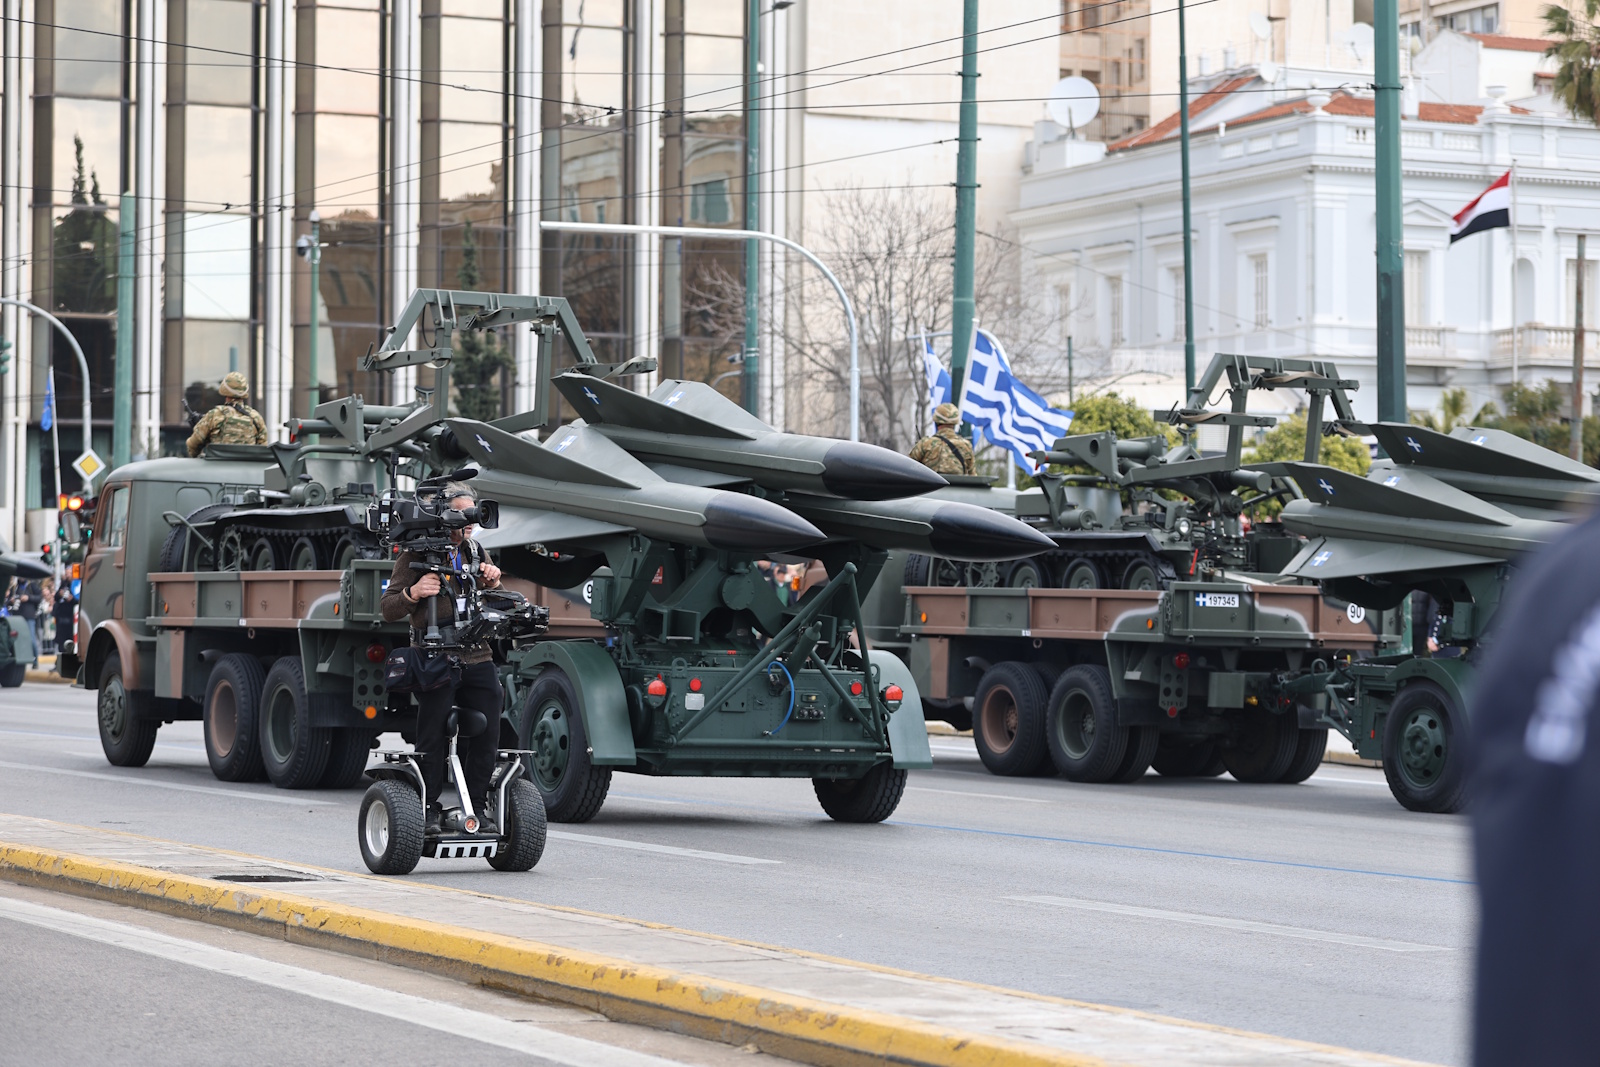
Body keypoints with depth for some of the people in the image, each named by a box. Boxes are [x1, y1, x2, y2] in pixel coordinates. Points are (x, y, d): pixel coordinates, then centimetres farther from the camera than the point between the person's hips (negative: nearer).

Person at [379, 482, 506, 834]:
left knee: (486, 737, 1)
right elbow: (387, 610, -2)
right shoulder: (417, 554, 2)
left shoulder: (478, 553, 18)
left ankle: (478, 805, 12)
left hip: (478, 658, 5)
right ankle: (429, 807, 4)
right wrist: (413, 593, -22)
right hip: (435, 659, -5)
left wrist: (493, 586, -1)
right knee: (434, 738, -6)